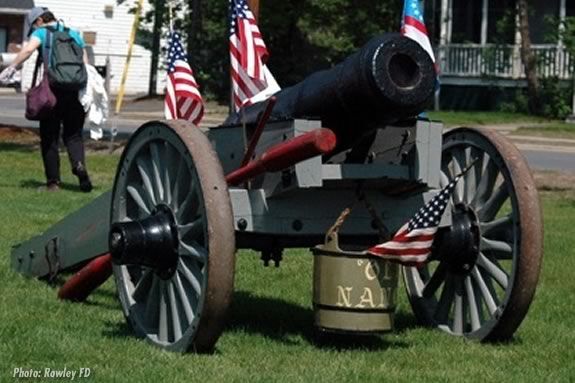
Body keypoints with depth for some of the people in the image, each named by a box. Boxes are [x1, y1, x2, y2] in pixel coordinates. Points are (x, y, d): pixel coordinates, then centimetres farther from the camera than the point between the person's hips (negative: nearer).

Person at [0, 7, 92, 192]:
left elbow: (28, 49, -18)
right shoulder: (74, 34, 18)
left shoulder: (42, 33, 4)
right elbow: (85, 65, 15)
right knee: (73, 135, 10)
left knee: (49, 136, 7)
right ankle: (79, 164, -18)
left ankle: (53, 180, 6)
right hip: (75, 90, 4)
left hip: (52, 88, -3)